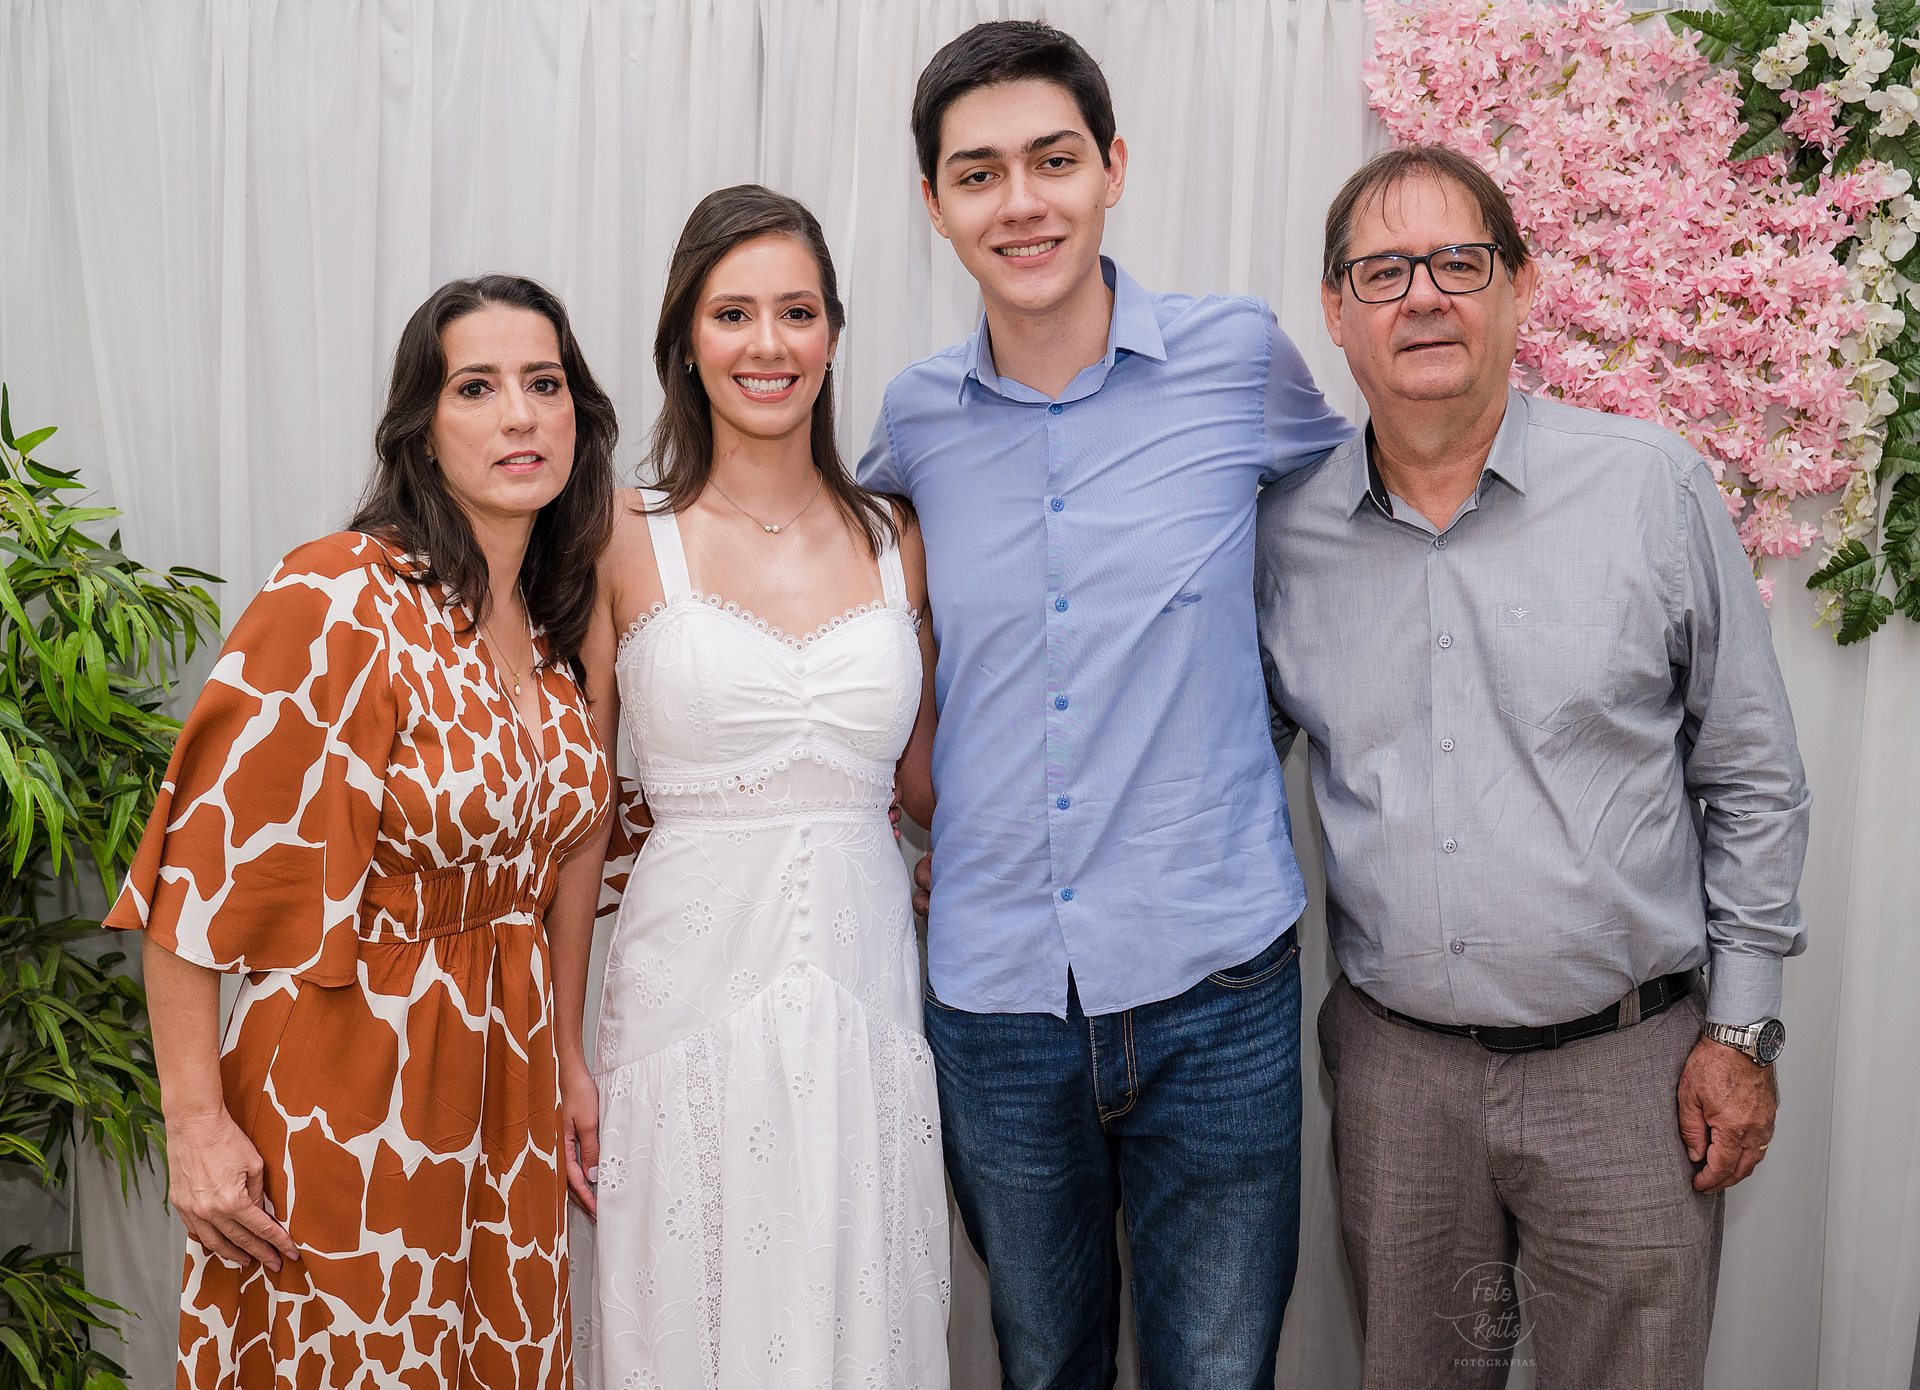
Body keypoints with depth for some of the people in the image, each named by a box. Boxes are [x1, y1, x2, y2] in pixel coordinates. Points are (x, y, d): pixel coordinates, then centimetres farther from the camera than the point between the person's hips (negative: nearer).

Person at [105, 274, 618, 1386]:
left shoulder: (552, 624, 5)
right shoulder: (337, 602, -16)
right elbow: (202, 865, -16)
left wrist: (566, 1066, 14)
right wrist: (195, 1122, -16)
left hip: (508, 1077, 7)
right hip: (347, 1099, -6)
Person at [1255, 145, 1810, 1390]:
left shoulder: (1655, 488, -5)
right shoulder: (1285, 530, 1)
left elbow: (1752, 781, 1)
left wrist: (1743, 1029, -1)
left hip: (1627, 1062, -2)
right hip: (1397, 1066, 2)